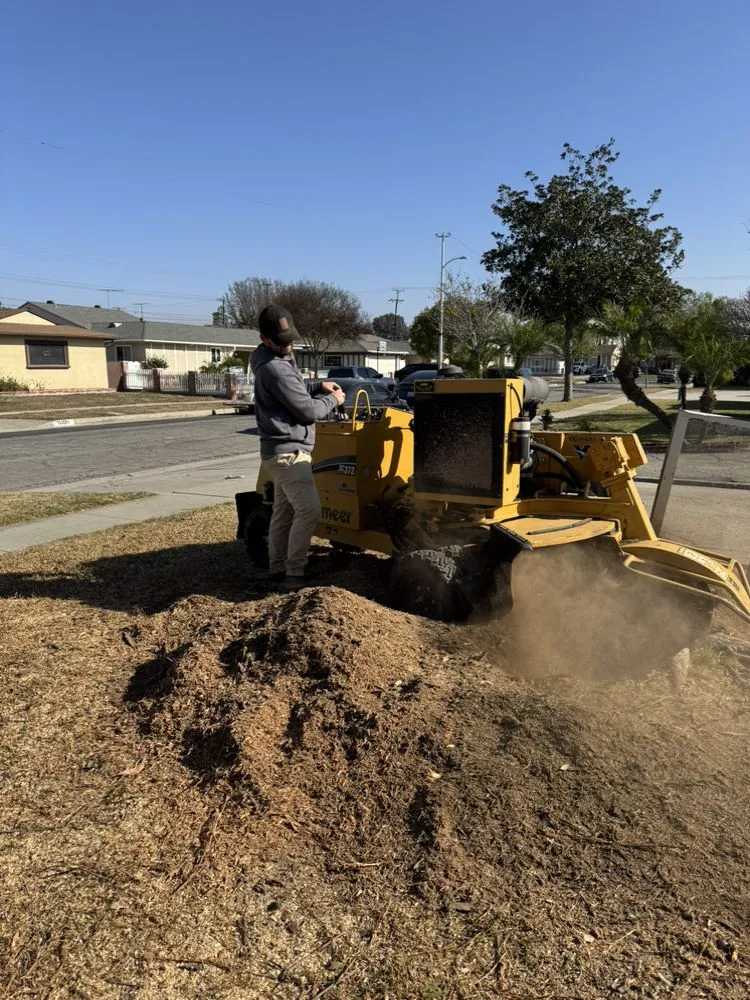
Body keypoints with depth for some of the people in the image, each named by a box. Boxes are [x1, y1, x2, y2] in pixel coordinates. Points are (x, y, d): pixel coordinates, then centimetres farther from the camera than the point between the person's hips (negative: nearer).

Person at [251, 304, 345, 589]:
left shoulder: (275, 361, 15)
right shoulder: (275, 368, -19)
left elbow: (294, 401, 23)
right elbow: (307, 411, -18)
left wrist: (319, 389, 6)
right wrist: (333, 399, -1)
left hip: (283, 449, 11)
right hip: (287, 451, -11)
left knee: (284, 511, 14)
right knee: (308, 509, -17)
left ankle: (277, 568, 21)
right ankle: (294, 572, -10)